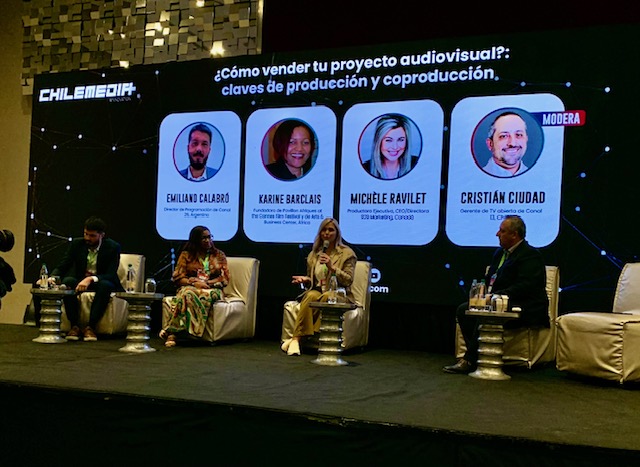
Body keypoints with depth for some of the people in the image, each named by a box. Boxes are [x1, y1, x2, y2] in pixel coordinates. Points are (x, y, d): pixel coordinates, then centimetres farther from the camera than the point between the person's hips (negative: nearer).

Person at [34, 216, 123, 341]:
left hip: (100, 282, -2)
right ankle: (74, 326, -28)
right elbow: (61, 267, -6)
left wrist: (91, 279, -35)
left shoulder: (113, 247, -10)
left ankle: (90, 327, -34)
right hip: (80, 282, 2)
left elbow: (111, 275, -17)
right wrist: (51, 278, -29)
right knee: (67, 281, -31)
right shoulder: (77, 244, -2)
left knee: (106, 285, -37)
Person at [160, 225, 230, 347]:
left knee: (206, 295, -38)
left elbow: (225, 279, 6)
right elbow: (177, 277, 5)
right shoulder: (186, 255, 12)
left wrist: (207, 283, -11)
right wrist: (194, 282, -13)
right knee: (187, 294, -38)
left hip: (212, 289, 0)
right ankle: (172, 333, -44)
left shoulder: (219, 255, 14)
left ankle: (171, 330, -40)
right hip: (190, 286, 0)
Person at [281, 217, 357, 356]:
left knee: (326, 297, -37)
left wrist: (331, 267, -17)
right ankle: (296, 340, -39)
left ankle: (296, 338, -35)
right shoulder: (314, 254, 17)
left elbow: (348, 280, -5)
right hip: (317, 291, 3)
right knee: (311, 296, -33)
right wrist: (305, 279, 0)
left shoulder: (347, 253, 5)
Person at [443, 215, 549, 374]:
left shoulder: (530, 255, -10)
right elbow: (490, 280, 22)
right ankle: (478, 356, -11)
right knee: (463, 310, -7)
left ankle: (469, 361, -24)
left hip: (526, 310, -9)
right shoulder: (500, 252, 18)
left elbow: (524, 287, -22)